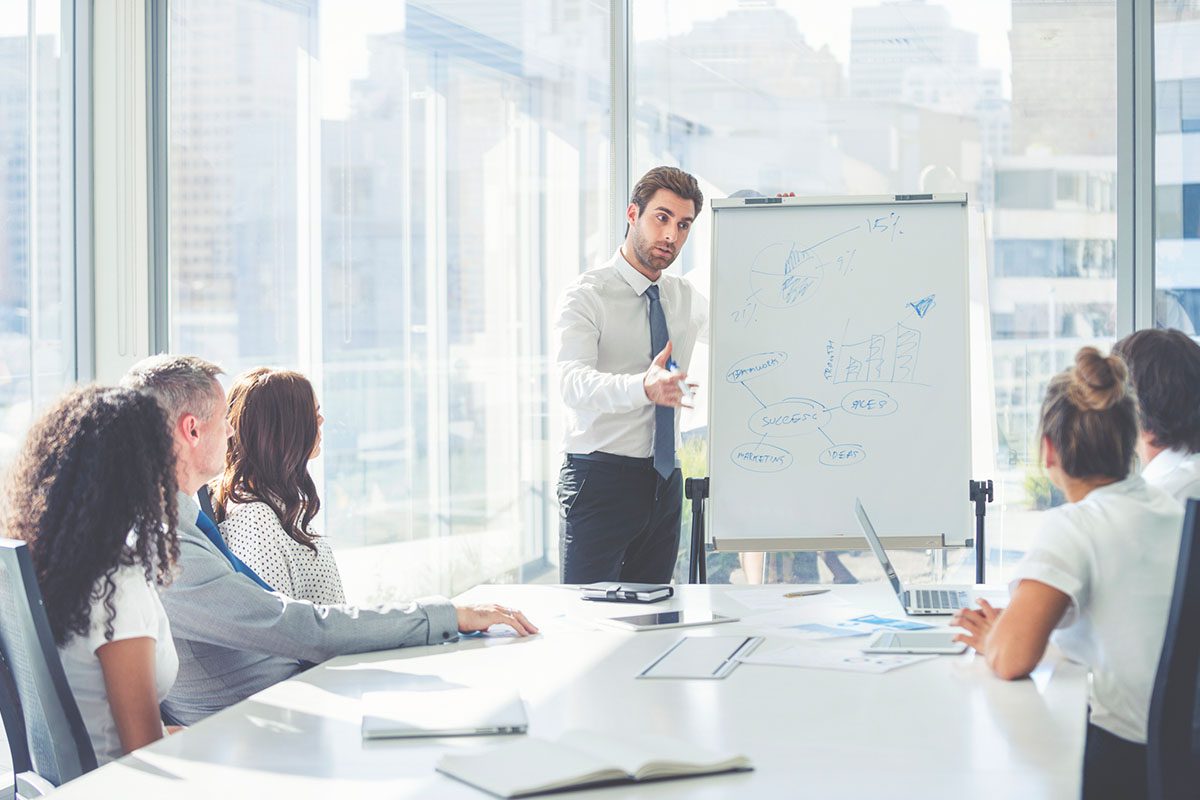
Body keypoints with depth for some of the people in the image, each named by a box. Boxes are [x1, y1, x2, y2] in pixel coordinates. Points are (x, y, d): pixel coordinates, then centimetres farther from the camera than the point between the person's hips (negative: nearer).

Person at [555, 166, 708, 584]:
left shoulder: (683, 296, 11)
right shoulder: (587, 295, -9)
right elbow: (574, 383, -25)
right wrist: (643, 387, -45)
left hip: (664, 482, 6)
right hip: (601, 479, -6)